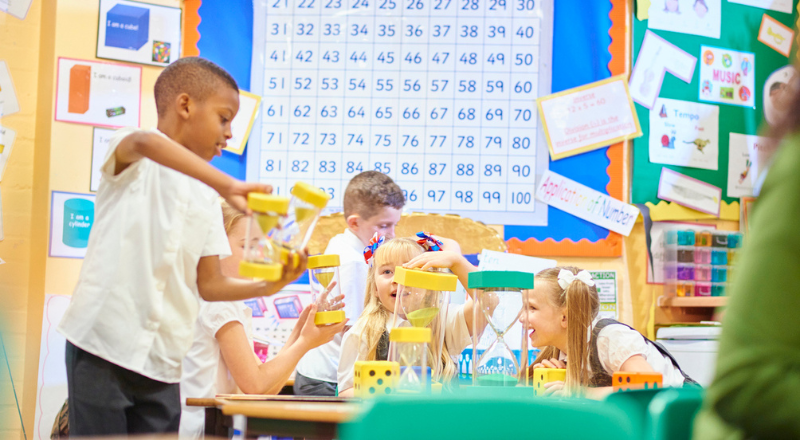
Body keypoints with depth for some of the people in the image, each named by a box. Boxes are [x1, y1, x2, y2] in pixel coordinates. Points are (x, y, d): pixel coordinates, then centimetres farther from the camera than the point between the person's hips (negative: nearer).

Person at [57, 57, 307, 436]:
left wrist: (266, 287, -4)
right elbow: (146, 142, -28)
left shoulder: (207, 198, 16)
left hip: (163, 362, 6)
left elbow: (208, 284, 14)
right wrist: (227, 185, -37)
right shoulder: (131, 162, -1)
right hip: (103, 346, -6)